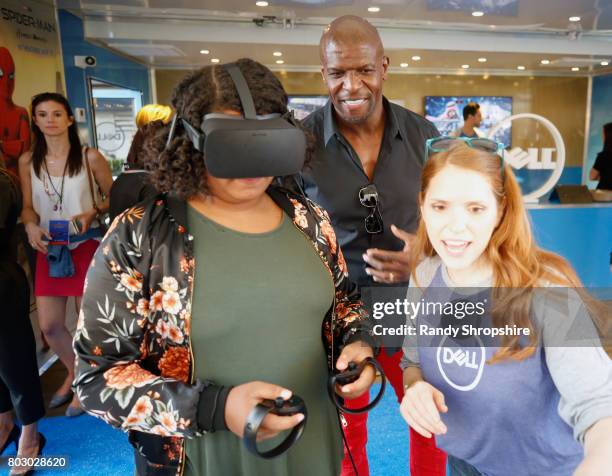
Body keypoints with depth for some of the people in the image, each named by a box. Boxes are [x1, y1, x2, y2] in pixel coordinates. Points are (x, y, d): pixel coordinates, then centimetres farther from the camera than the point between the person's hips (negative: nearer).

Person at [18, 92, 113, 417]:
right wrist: (31, 227, -11)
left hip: (85, 246, -3)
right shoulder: (27, 161, 2)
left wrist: (91, 213, -18)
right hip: (49, 248, 4)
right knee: (49, 325, 8)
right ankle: (73, 372, 36)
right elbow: (28, 207, 9)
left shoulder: (90, 157, -8)